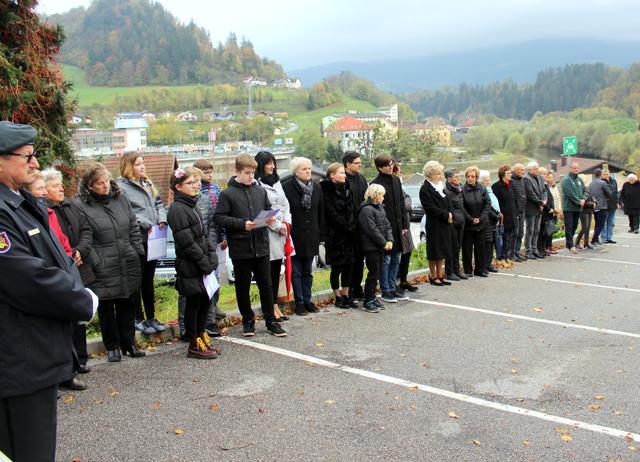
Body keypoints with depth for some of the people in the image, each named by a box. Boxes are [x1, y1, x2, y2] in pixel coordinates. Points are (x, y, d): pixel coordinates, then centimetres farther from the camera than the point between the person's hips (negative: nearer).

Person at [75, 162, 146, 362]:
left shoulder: (119, 197, 6)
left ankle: (129, 342, 28)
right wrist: (95, 263, -15)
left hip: (128, 264, 5)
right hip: (104, 269, -4)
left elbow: (134, 226, 12)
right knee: (106, 308, 8)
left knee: (127, 304, 15)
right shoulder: (81, 205, -11)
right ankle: (112, 347, 23)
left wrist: (138, 252, 7)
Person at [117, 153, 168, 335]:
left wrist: (162, 220, 0)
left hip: (152, 239, 7)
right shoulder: (121, 186, -9)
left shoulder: (148, 183, 15)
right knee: (137, 280, 3)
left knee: (149, 279, 15)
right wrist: (146, 224, -17)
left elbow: (158, 203, 19)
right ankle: (138, 319, 14)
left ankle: (151, 317, 24)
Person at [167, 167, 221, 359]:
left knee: (206, 300, 13)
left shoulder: (192, 205, 14)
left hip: (203, 266, 8)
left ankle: (202, 337, 27)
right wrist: (205, 264, -16)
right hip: (190, 267, -8)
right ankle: (194, 345, 12)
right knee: (193, 304, 1)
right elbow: (187, 242, -19)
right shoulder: (177, 209, -15)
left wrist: (212, 258, 6)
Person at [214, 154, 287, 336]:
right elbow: (219, 217, -10)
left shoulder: (260, 190, 7)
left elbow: (268, 210, 19)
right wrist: (242, 224, -19)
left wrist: (270, 219, -4)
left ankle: (271, 321, 18)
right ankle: (248, 321, 24)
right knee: (243, 287, 9)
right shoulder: (228, 194, -6)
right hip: (240, 248, -3)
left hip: (261, 246, 3)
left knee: (266, 285, 8)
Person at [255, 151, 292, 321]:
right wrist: (278, 226, -9)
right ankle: (271, 308, 2)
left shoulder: (276, 182, 17)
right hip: (267, 231, -8)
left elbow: (285, 204, 17)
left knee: (277, 269, 9)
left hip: (282, 230, 8)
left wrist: (286, 223, 1)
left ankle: (275, 305, 16)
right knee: (269, 270, -4)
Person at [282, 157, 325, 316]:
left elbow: (321, 213, 9)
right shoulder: (286, 187, -10)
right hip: (294, 236, -4)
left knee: (308, 272, 13)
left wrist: (321, 234, 6)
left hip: (311, 237, 4)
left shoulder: (316, 187, 6)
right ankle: (299, 303, 11)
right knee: (296, 272, 4)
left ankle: (307, 300, 22)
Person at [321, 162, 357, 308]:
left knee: (348, 266, 9)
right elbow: (332, 214, -17)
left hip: (348, 234, 7)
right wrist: (348, 227, -14)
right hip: (335, 235, -7)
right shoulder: (327, 191, -12)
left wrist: (352, 226, 0)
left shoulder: (345, 189, 12)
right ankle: (338, 298, 11)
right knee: (337, 267, 1)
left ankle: (346, 296, 18)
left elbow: (351, 211, 13)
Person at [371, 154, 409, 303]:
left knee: (396, 259, 13)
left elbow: (401, 203, 14)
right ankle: (385, 291, 10)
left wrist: (405, 224, 10)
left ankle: (392, 288, 24)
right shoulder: (376, 184, -11)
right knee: (385, 260, -1)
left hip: (397, 227, 7)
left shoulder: (396, 180, 10)